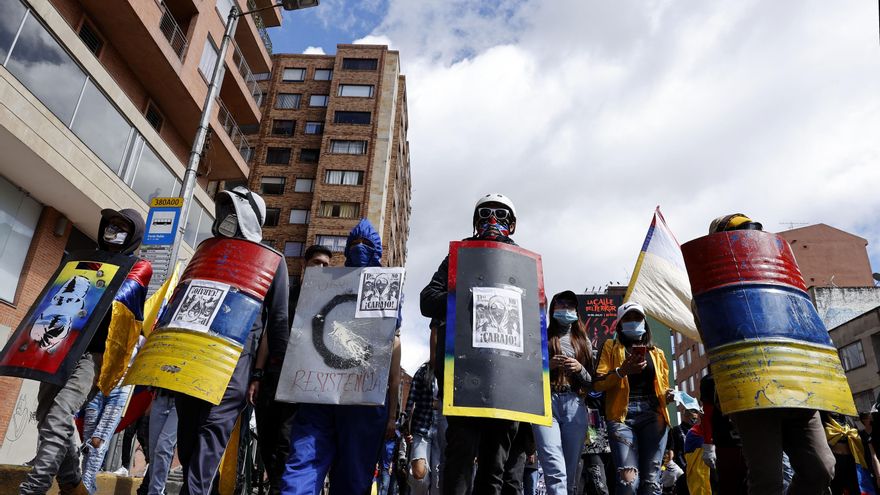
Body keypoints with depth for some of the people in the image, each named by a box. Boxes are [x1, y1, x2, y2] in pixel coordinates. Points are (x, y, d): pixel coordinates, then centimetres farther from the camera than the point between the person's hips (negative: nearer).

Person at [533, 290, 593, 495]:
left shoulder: (583, 341, 21)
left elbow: (591, 382, 17)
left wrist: (580, 369, -3)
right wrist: (548, 365, -8)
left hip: (575, 405, 3)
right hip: (546, 402, -3)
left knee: (571, 470, 1)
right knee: (555, 471, -17)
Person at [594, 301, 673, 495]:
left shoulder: (656, 353, 23)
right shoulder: (611, 347, 14)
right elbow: (598, 383, 3)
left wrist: (668, 395, 2)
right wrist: (621, 371, -14)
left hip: (653, 415, 3)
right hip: (622, 415, -3)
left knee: (651, 479, -4)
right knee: (629, 479, -18)